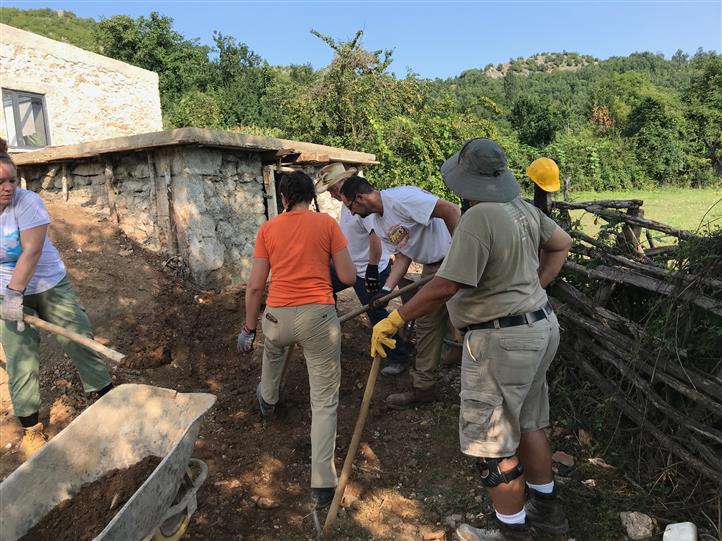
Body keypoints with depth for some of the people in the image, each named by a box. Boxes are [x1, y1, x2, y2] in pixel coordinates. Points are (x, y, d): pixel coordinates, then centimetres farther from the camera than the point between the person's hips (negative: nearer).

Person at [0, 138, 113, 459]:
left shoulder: (26, 202, -18)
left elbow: (32, 251, -24)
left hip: (51, 287, -2)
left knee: (80, 342, 4)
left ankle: (109, 399, 21)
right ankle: (31, 430, 16)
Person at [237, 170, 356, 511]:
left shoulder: (268, 229, 4)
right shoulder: (327, 224, 0)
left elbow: (255, 286, 4)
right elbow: (348, 278, -1)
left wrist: (248, 329, 15)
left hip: (277, 316, 3)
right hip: (318, 316, -2)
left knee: (273, 350, 39)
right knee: (324, 401, 6)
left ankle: (268, 400, 66)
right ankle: (322, 484, 5)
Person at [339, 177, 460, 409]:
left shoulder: (400, 198, -22)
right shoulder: (378, 221, 8)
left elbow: (451, 210, -24)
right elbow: (403, 254, 10)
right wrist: (386, 289, 1)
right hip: (432, 266, 10)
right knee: (427, 323, 13)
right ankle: (423, 386, 23)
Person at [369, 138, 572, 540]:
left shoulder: (479, 218, -24)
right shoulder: (524, 208, 4)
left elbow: (445, 287, -26)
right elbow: (562, 243, 20)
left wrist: (393, 320, -18)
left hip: (501, 341, -10)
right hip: (539, 327, 10)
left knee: (494, 444, 6)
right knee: (529, 424, 24)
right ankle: (547, 508, 42)